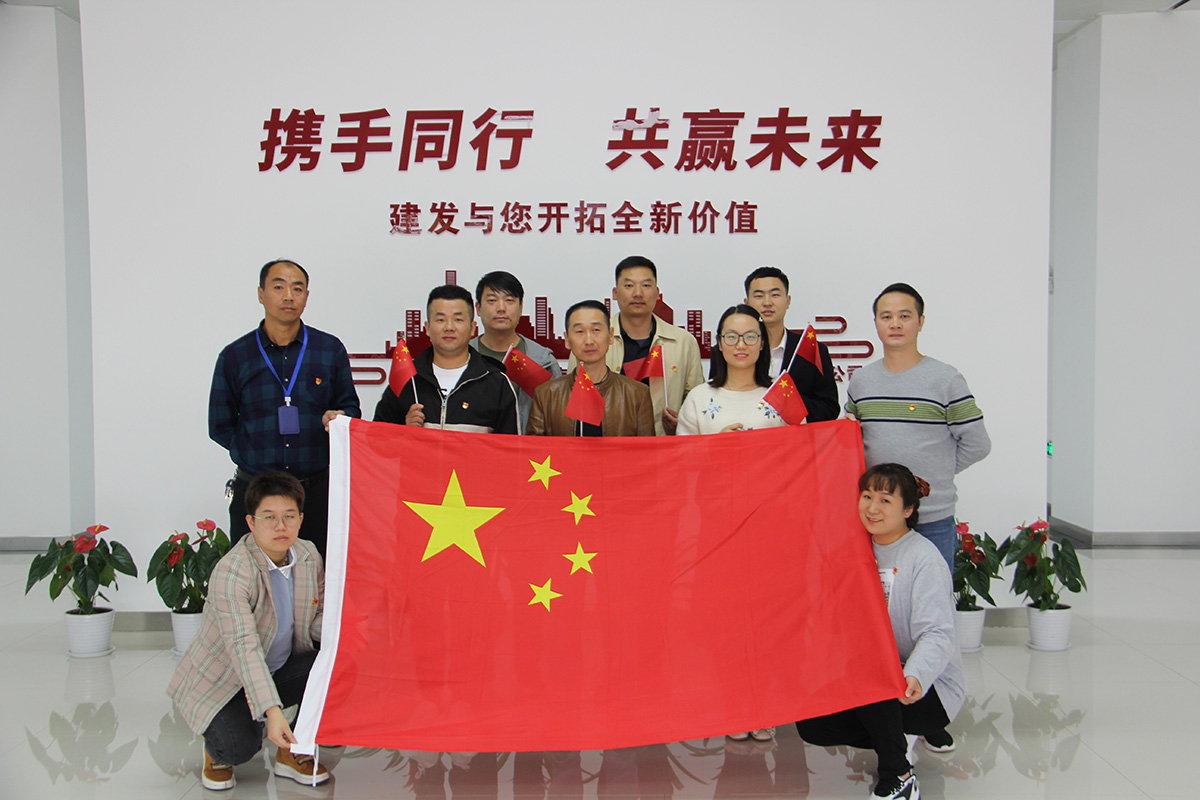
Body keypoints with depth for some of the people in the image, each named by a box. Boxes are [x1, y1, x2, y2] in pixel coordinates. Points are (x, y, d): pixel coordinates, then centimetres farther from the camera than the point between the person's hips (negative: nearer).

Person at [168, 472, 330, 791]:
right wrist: (271, 711, -47)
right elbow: (244, 647, -38)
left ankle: (292, 751, 1)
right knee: (239, 746, -31)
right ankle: (217, 751, 10)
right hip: (222, 680, -6)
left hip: (280, 670, 6)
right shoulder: (230, 573, -29)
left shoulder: (309, 556, -7)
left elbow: (320, 618, 2)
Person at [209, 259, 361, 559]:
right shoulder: (234, 357, 6)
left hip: (318, 489, 0)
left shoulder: (330, 349, 8)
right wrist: (262, 452, 2)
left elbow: (350, 407, 12)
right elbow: (220, 427, 10)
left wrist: (339, 420, -10)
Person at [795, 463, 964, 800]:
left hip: (927, 690, -7)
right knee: (809, 724, -8)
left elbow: (938, 634, -25)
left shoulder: (922, 557, -15)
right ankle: (899, 736, 14)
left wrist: (916, 676, -43)